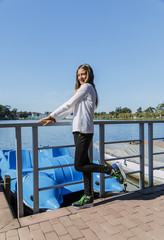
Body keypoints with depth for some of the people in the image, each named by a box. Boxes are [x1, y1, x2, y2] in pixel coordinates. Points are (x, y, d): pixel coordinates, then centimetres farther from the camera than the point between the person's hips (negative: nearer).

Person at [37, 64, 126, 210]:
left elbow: (69, 104, -7)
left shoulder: (87, 87, -4)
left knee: (79, 166, -6)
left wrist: (51, 115, -1)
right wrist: (53, 119, 16)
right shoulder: (82, 89, 25)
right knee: (84, 164, 8)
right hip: (79, 131, 9)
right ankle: (88, 198, 17)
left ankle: (113, 170, 2)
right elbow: (70, 108, 22)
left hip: (84, 130, -9)